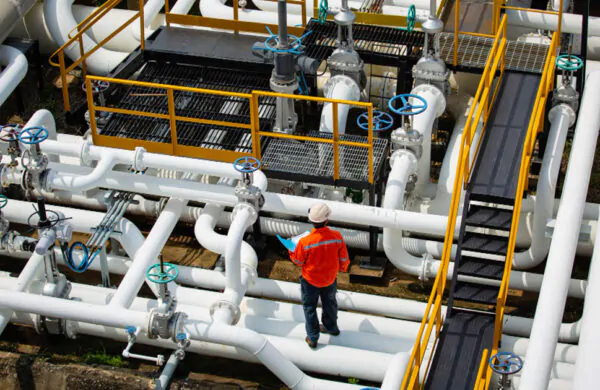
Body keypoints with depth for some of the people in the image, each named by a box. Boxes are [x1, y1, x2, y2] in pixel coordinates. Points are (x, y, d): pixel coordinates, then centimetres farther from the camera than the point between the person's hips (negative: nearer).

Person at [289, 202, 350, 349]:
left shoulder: (305, 242, -32)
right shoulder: (337, 236, -25)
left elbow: (298, 261, -14)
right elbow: (344, 258, -9)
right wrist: (343, 267, 14)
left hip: (310, 280, -3)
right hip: (330, 278, 3)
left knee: (309, 307, 19)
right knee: (329, 303, 28)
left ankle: (313, 338, 30)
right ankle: (331, 327, 51)